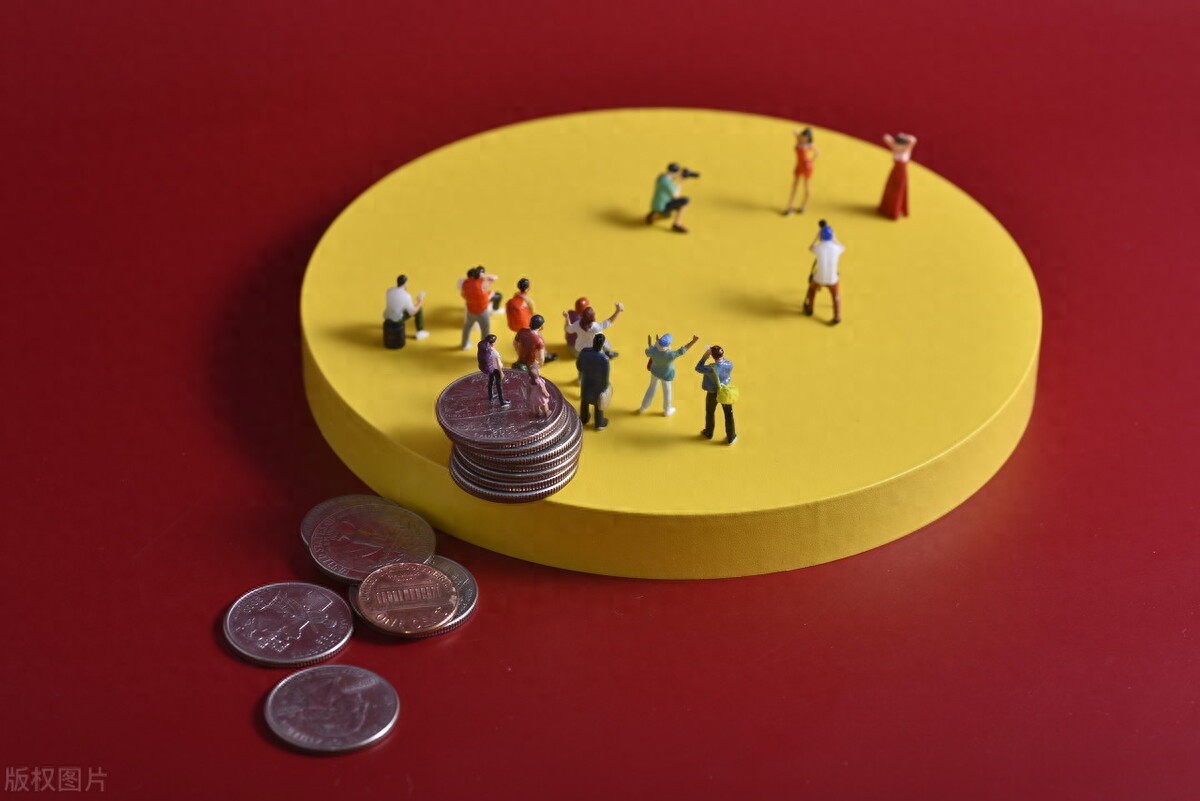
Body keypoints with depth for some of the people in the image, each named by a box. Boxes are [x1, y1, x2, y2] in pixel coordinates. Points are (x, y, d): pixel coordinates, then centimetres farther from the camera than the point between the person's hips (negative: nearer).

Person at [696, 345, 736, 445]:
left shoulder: (711, 369, -38)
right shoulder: (730, 365, -25)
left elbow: (698, 368, -20)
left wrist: (705, 356, -20)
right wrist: (721, 354, -11)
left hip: (713, 394, -2)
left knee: (710, 413, 26)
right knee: (729, 414, 21)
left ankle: (708, 433, 49)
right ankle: (731, 438, 36)